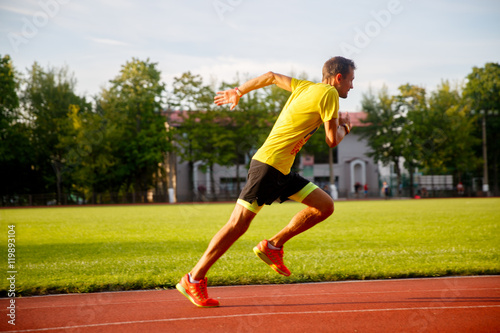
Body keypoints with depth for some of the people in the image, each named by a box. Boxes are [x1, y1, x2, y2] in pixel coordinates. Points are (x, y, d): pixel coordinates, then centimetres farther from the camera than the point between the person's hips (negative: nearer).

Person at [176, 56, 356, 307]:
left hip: (282, 172, 9)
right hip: (268, 163, -9)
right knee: (238, 224, -9)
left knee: (325, 206, 3)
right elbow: (332, 140, -9)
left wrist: (238, 92, 34)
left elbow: (272, 76, 26)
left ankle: (273, 245, 9)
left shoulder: (305, 87, 15)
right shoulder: (328, 93, -9)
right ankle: (194, 280, -3)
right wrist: (344, 128, 13)